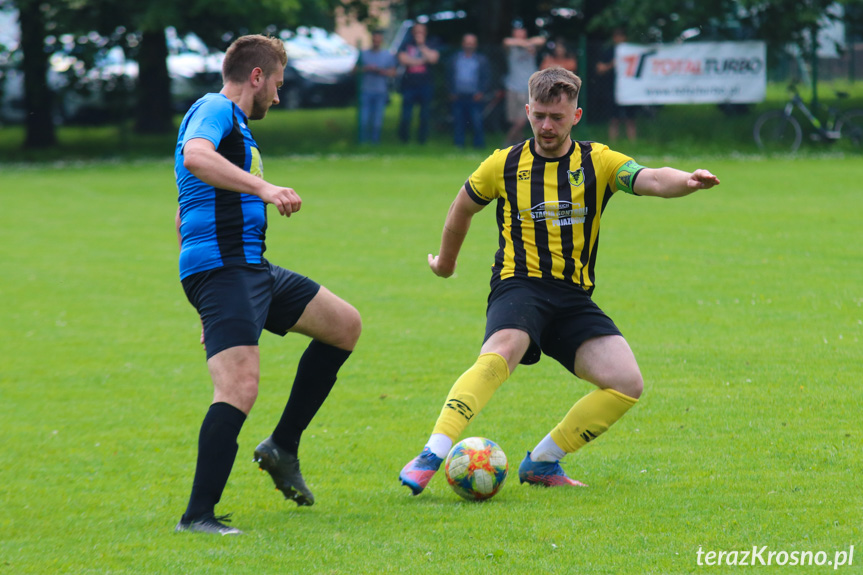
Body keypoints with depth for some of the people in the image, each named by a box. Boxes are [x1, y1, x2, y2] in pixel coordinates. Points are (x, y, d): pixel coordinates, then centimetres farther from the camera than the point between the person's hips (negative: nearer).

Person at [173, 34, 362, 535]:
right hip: (221, 267, -11)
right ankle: (198, 516, -21)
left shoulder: (231, 121, 25)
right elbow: (195, 157, -32)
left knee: (344, 325, 17)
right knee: (240, 389, -21)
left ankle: (283, 447, 17)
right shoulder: (215, 110, -6)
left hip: (252, 268, 11)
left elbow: (184, 220, 30)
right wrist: (263, 188, -41)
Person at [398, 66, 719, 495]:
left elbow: (649, 180, -13)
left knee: (627, 383, -15)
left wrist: (687, 182, -35)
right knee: (500, 354, -35)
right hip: (519, 286, -3)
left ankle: (542, 462, 1)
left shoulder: (597, 162, 5)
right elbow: (463, 208, 25)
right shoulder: (504, 165, 7)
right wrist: (446, 261, 37)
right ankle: (431, 456, -44)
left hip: (574, 297, 3)